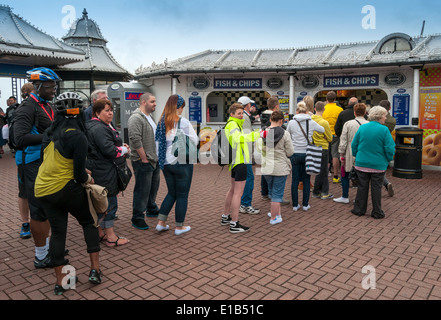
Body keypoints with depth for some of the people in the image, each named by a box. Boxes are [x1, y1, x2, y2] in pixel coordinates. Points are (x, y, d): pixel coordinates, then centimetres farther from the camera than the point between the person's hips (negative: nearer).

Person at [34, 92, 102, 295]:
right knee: (88, 223, 15)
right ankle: (95, 269, 13)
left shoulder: (49, 133, 4)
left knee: (57, 231, 13)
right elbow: (79, 175, -17)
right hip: (67, 189, -5)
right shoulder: (78, 136, -16)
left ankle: (60, 282, 19)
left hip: (42, 190, 6)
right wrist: (87, 178, 6)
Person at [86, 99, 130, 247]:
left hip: (101, 172, 11)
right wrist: (125, 149, -9)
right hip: (104, 173, -11)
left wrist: (121, 146, 5)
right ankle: (111, 237, 6)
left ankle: (99, 232, 29)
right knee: (110, 203, -3)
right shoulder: (99, 128, -19)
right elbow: (109, 150, -26)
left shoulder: (103, 126, 16)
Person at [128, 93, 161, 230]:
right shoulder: (136, 118, -15)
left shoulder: (150, 117, 17)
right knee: (142, 190, -5)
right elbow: (135, 140, -22)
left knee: (154, 186, 21)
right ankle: (137, 218, 5)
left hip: (154, 161, 10)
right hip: (143, 162, -10)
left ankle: (151, 209, 38)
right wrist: (144, 158, -19)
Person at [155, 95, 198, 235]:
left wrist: (162, 159, 17)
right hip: (182, 163, -6)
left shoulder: (161, 122, 4)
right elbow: (194, 141, -10)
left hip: (166, 163, 6)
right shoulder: (183, 122, -15)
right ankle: (180, 226, 17)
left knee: (171, 193, 20)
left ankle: (161, 222, 18)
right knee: (182, 195, 7)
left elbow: (158, 142, 8)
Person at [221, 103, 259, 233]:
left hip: (236, 161, 11)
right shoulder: (232, 124, -15)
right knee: (238, 193, -7)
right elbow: (237, 138, -35)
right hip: (239, 162, -11)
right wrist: (256, 134, -40)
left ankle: (225, 217, 31)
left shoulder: (233, 124, 20)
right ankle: (234, 224, -3)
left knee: (233, 190, 20)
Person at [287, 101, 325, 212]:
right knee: (306, 180, 9)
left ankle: (295, 205, 14)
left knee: (295, 180, 8)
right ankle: (305, 204, 15)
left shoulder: (292, 122, -4)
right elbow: (323, 130, 13)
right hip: (307, 154, 0)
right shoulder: (311, 123, -3)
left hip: (295, 154, 0)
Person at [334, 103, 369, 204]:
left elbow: (343, 141, -6)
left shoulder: (348, 124, -8)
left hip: (350, 155, -2)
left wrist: (341, 154, 2)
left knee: (345, 175, 12)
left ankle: (345, 197, 16)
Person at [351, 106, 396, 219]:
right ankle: (377, 212, 17)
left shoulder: (362, 128, 0)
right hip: (378, 165, -3)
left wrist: (357, 157, 18)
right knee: (376, 188, 7)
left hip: (361, 164, 3)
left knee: (362, 187, 12)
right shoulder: (384, 130, -11)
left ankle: (359, 209, 19)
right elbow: (390, 148, -12)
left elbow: (354, 145, 5)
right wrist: (389, 159, 5)